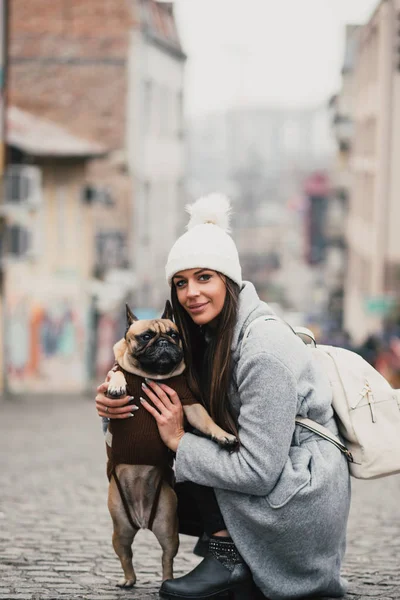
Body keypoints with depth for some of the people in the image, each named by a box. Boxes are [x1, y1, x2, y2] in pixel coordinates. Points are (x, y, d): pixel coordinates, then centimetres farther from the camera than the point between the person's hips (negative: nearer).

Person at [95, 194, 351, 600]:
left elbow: (259, 471, -26)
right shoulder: (209, 337, 4)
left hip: (306, 504, -9)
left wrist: (180, 442, -17)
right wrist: (114, 405, -11)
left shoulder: (263, 350, -23)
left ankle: (228, 557, -10)